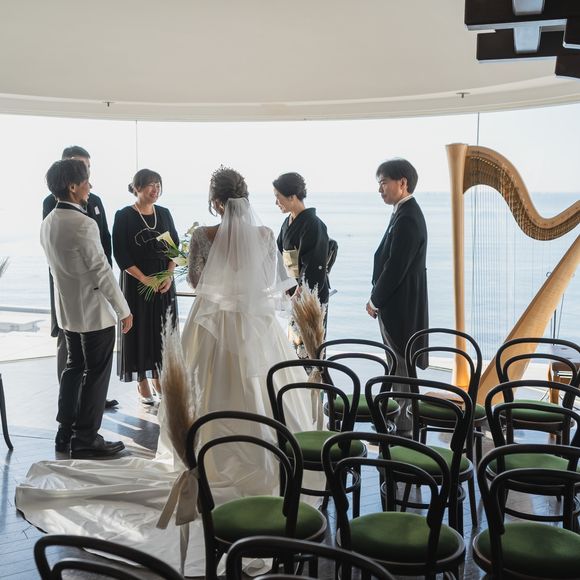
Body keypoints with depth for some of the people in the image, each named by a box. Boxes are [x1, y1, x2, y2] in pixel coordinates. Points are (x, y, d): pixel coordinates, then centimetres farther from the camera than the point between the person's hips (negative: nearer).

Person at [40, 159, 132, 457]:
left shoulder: (48, 223, 4)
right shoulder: (83, 224, -22)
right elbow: (102, 271, -21)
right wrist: (123, 310, -12)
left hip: (67, 309, 8)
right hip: (94, 311, -8)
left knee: (74, 367, 19)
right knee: (96, 374, 3)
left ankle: (66, 433, 26)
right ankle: (86, 439, 10)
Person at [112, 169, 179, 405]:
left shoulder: (164, 213, 6)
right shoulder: (124, 216, -7)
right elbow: (120, 255, -10)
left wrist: (169, 275, -7)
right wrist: (144, 279, -15)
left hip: (164, 281, 4)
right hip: (136, 282, -4)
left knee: (163, 329, 7)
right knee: (140, 329, 3)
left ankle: (158, 379, 20)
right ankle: (142, 383, 13)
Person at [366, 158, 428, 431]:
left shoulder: (407, 219, -20)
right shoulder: (405, 213, 12)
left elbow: (395, 268, -22)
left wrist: (375, 301, -10)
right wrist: (377, 299, 12)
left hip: (401, 308, -10)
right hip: (396, 305, 10)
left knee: (401, 369, -1)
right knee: (398, 367, 16)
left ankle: (402, 431, 8)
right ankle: (400, 425, 26)